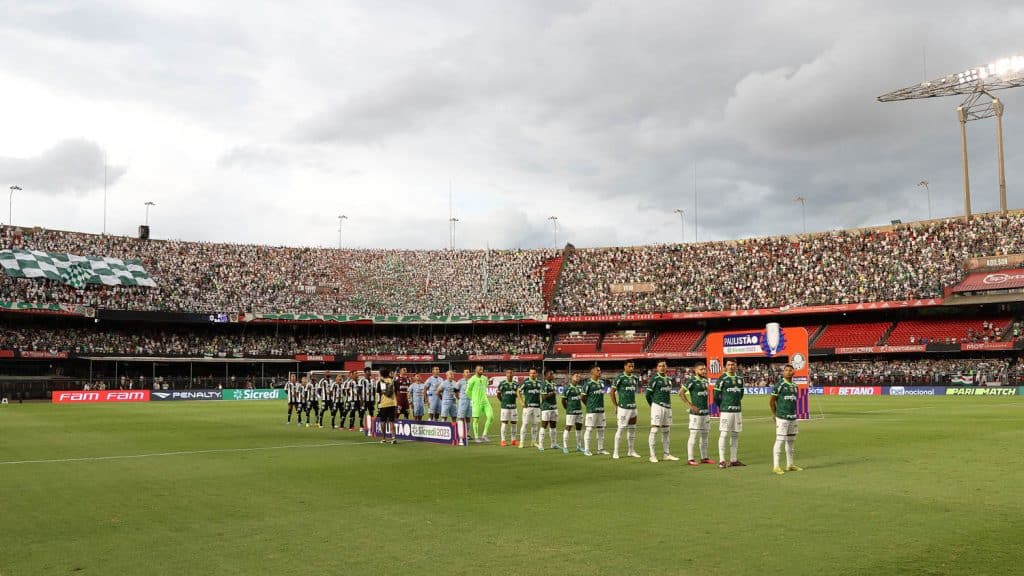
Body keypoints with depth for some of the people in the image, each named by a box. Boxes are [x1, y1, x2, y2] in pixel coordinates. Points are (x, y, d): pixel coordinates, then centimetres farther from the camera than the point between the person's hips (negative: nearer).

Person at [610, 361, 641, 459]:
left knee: (632, 429, 11)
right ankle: (615, 452, 0)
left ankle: (631, 451, 20)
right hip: (623, 408, -7)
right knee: (620, 429, -6)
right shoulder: (620, 378, -8)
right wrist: (616, 406, -6)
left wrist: (633, 402, 16)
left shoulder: (635, 378, 10)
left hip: (633, 407, 7)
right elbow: (612, 392, -6)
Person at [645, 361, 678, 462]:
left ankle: (666, 454, 20)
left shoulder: (669, 379, 14)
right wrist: (653, 405, 2)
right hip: (658, 406, -7)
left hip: (668, 407, 7)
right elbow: (648, 394, -5)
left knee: (666, 431, 12)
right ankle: (652, 455, -5)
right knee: (654, 430, -7)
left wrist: (668, 404, 12)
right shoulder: (654, 379, -6)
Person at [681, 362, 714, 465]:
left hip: (706, 412, 8)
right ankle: (690, 459, -1)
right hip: (696, 412, -8)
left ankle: (704, 457, 22)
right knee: (694, 436, -5)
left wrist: (707, 405, 10)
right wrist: (690, 405, -14)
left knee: (705, 436, 13)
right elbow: (681, 393, -14)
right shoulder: (692, 381, -12)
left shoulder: (705, 380, 11)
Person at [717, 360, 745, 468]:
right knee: (723, 435, -5)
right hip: (725, 410, -6)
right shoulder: (722, 379, -5)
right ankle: (722, 460, -4)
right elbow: (716, 395, -2)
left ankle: (734, 460, 17)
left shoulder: (740, 378, 10)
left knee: (735, 435, 10)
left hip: (738, 410, 6)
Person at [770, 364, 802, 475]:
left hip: (793, 417, 7)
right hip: (782, 417, -7)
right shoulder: (780, 385, -7)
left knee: (791, 440, 12)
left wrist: (794, 413, 12)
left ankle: (790, 465, 21)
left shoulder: (794, 386, 13)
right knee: (780, 440, -8)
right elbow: (772, 401, -4)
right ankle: (775, 466, -5)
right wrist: (775, 414, 0)